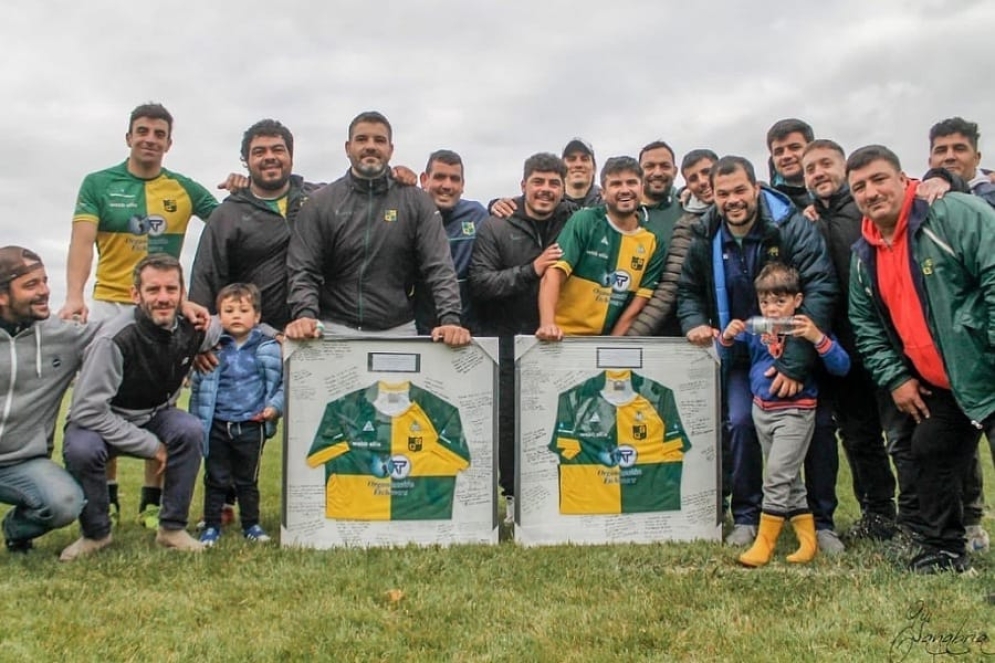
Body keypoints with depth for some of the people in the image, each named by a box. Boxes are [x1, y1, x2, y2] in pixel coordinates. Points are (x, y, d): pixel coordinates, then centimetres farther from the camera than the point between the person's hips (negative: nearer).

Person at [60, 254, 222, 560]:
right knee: (81, 450, -35)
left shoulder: (192, 330, -13)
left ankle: (172, 528, -9)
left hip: (154, 417, 4)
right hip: (99, 423, -4)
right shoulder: (114, 339, -30)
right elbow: (86, 411, -28)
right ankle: (96, 533, -6)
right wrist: (151, 445, -26)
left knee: (191, 430, -27)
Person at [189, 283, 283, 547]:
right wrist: (196, 422, 2)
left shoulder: (269, 350, -2)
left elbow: (282, 384, 5)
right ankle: (211, 526, 21)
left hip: (251, 426, 0)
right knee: (216, 479, 10)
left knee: (248, 480, 13)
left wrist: (274, 406, -11)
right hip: (216, 426, 0)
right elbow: (197, 388, 5)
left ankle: (251, 524, 25)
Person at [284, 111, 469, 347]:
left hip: (399, 330, 1)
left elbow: (439, 267, -5)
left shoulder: (416, 202, 3)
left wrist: (450, 320, -20)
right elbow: (303, 270, -1)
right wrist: (305, 315, -20)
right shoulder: (320, 203, 3)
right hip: (336, 328, 0)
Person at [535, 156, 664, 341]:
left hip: (609, 341, 1)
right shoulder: (584, 221, -4)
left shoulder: (653, 242, 3)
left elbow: (639, 302, 4)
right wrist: (547, 323, -26)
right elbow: (554, 273, -12)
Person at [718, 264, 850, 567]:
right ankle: (807, 537, 25)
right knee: (788, 478, 13)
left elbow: (842, 367, -16)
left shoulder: (809, 329, -10)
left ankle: (764, 542, 1)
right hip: (761, 409, 6)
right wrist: (728, 335, -12)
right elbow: (725, 349, 11)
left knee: (777, 475, -8)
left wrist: (817, 338, -31)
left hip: (795, 411, -6)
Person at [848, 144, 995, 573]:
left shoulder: (955, 213, -15)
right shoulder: (864, 255, 8)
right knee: (930, 455, 12)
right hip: (940, 385, 7)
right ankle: (943, 550, 28)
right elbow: (866, 324, 14)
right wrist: (895, 378, 5)